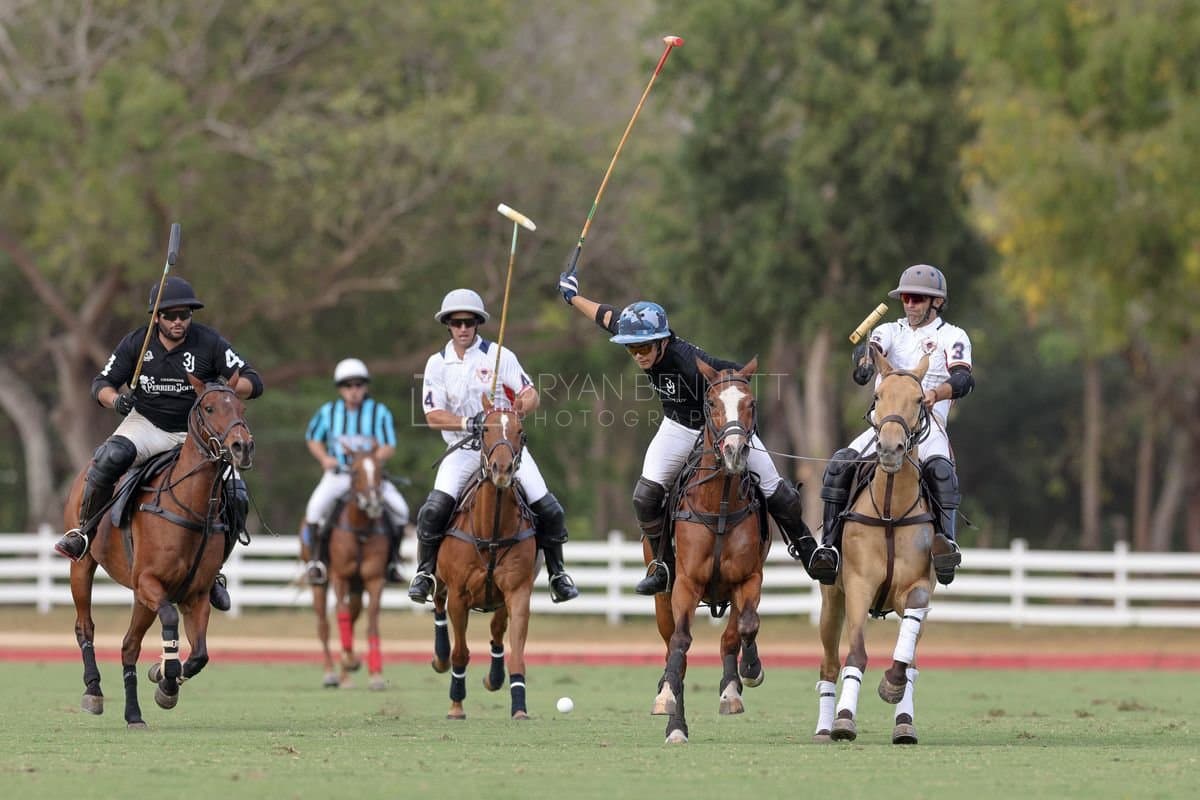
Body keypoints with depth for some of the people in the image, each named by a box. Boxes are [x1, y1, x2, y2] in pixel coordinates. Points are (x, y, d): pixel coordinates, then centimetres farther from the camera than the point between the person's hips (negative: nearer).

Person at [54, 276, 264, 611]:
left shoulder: (209, 342, -7)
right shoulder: (136, 343, -3)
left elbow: (252, 383, -8)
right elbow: (102, 383, 4)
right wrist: (115, 399, -20)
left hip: (197, 433, 1)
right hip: (146, 426, -1)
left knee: (236, 497, -17)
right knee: (109, 457, -34)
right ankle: (84, 531, -17)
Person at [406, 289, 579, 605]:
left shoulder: (498, 355, -1)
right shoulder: (438, 364, 3)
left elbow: (531, 395, -4)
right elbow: (433, 416, -5)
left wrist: (519, 409, -28)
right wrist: (469, 423, -22)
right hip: (463, 448, 0)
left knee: (549, 510, -10)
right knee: (434, 510, -22)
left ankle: (557, 574, 11)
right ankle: (424, 573, -4)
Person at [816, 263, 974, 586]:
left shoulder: (953, 337, 8)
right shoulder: (891, 331, 18)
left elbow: (963, 378, -11)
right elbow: (869, 345, -6)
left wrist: (936, 393, -35)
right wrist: (865, 357, -33)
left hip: (929, 423, -3)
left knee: (939, 467, -36)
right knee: (839, 464, -19)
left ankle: (946, 539, -38)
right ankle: (830, 545, -17)